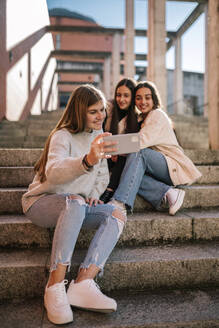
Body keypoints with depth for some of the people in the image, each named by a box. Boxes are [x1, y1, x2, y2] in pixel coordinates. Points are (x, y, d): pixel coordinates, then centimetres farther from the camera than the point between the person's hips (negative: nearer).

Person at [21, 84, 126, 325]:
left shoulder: (97, 135, 8)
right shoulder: (63, 136, -14)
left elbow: (103, 174, 18)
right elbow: (53, 172, -36)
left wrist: (94, 194, -3)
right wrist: (87, 161, -55)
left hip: (76, 205, 6)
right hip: (42, 201, -6)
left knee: (116, 215, -20)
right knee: (75, 202, -39)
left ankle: (83, 285, -31)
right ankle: (55, 287, -34)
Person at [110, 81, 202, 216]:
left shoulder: (158, 115, -6)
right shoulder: (141, 119, 19)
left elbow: (141, 141, -21)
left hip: (175, 168, -7)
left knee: (138, 153, -30)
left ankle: (120, 203, -39)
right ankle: (168, 193, -25)